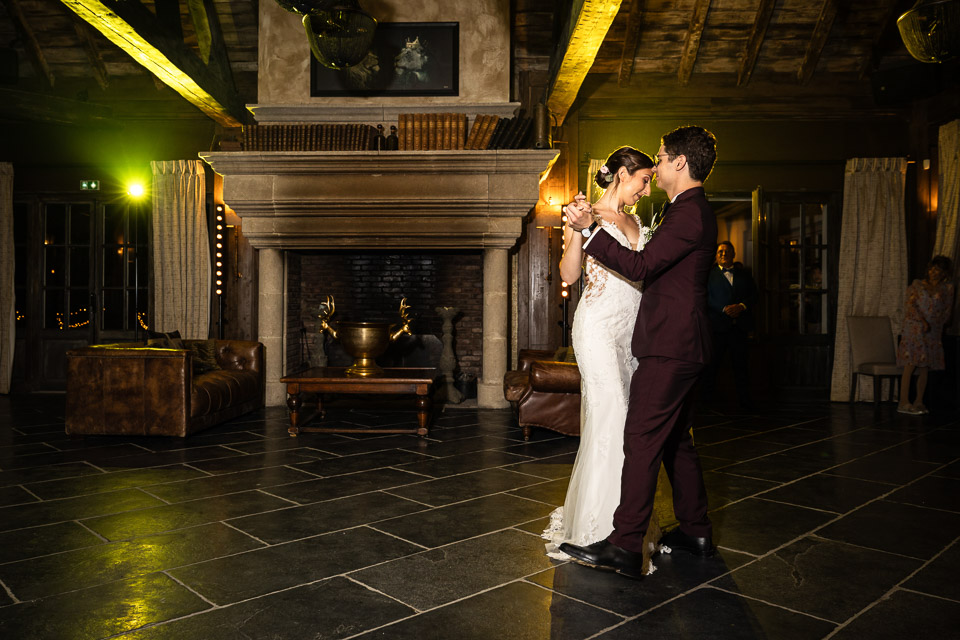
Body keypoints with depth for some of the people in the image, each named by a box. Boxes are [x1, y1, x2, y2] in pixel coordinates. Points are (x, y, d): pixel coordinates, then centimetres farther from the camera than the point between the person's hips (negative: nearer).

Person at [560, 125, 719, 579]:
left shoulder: (689, 213, -15)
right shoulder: (693, 212, 19)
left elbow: (641, 266, -20)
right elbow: (658, 265, 24)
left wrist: (589, 228, -19)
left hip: (670, 346, -11)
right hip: (681, 344, 11)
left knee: (641, 440, -10)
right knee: (675, 440, 16)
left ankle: (625, 546, -6)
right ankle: (695, 532, 26)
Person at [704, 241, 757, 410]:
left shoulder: (744, 274, 15)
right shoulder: (709, 274, 5)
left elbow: (753, 295, 10)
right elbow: (706, 298, -3)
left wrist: (741, 306, -9)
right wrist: (724, 309, -14)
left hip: (740, 326, 2)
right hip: (717, 325, -2)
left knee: (740, 364, 4)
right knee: (713, 363, 2)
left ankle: (745, 401, 10)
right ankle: (707, 399, 12)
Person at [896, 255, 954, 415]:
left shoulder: (947, 288, 12)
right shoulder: (917, 285, 6)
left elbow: (947, 310, 10)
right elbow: (910, 305, -3)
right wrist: (922, 321, -16)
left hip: (933, 332, 3)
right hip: (914, 329, -3)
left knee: (925, 367, 5)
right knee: (910, 365, -11)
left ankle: (919, 402, 12)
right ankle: (904, 402, -12)